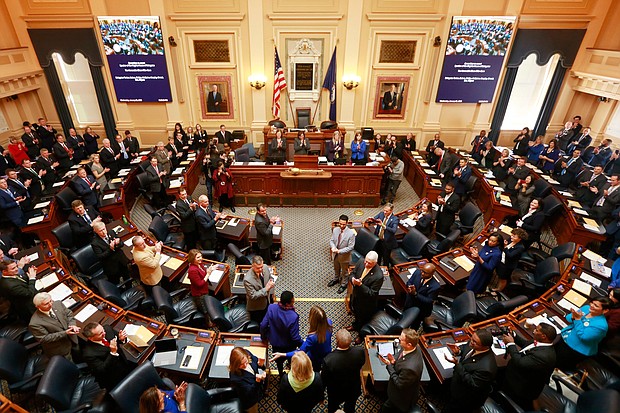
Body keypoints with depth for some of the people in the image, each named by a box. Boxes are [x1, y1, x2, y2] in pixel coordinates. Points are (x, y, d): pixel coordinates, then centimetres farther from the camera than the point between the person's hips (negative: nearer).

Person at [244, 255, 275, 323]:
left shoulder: (265, 267, -18)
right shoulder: (248, 279, -36)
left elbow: (270, 278, 3)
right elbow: (253, 296, -29)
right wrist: (266, 289, -33)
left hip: (266, 301, 6)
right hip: (256, 307, -6)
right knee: (258, 323, 17)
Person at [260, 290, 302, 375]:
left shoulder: (271, 308, -30)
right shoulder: (293, 317, -39)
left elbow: (263, 325, -18)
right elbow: (295, 337, -29)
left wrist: (264, 336, 3)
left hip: (274, 341, 3)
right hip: (288, 345, -2)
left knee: (278, 360, 32)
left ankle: (281, 374, 56)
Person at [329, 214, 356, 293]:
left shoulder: (351, 233, -26)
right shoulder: (335, 229, -10)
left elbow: (351, 247, -22)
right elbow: (331, 240, -1)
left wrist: (339, 251, -29)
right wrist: (333, 247, -23)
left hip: (344, 256, -5)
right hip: (335, 254, 5)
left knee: (344, 271, 18)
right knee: (336, 268, 29)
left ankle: (344, 284, 42)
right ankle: (336, 279, 56)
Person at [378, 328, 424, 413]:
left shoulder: (410, 367, -45)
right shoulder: (413, 348, -21)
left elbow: (399, 384, -27)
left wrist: (389, 365, -24)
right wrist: (393, 360, -19)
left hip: (403, 399, -6)